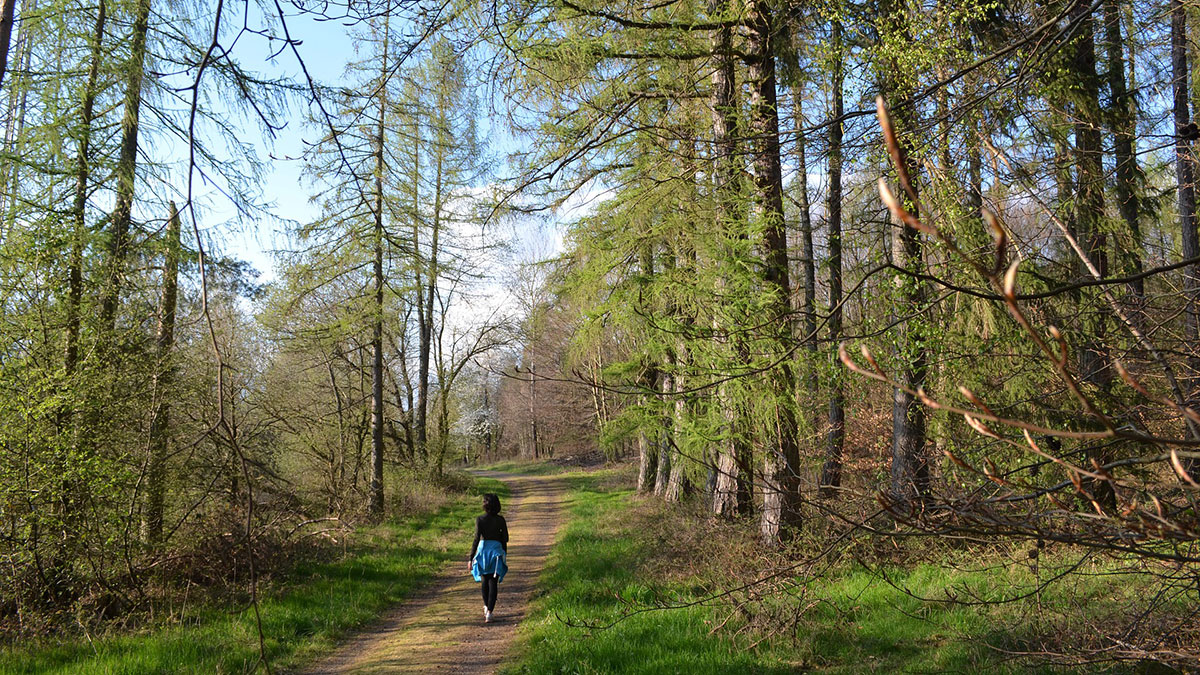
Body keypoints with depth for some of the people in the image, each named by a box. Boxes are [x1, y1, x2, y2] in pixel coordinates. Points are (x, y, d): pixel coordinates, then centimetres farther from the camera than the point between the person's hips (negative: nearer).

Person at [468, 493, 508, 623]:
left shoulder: (480, 519, -7)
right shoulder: (500, 519, -1)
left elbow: (476, 539, -11)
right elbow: (505, 538, 3)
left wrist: (471, 558, -9)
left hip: (483, 550, 0)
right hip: (497, 551, 0)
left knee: (485, 581, 21)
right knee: (493, 583, 1)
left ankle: (486, 607, 37)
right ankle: (489, 613, -10)